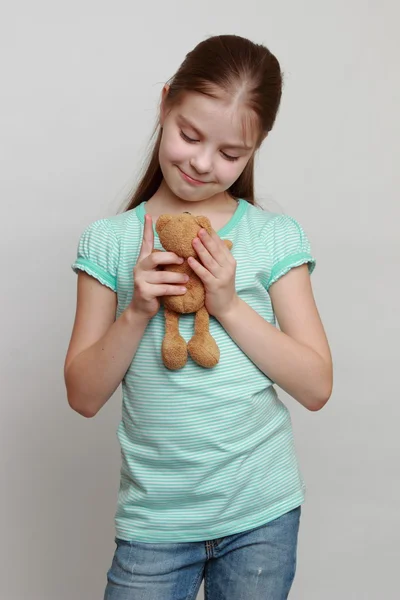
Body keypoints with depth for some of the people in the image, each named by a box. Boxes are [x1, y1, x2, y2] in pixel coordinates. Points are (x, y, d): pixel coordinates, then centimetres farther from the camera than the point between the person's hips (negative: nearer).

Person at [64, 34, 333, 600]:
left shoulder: (277, 237, -3)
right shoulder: (109, 241, -2)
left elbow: (317, 388, -5)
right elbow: (84, 397, -1)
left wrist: (230, 305, -16)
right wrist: (136, 313, -17)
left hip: (262, 514, 0)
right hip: (154, 520, 0)